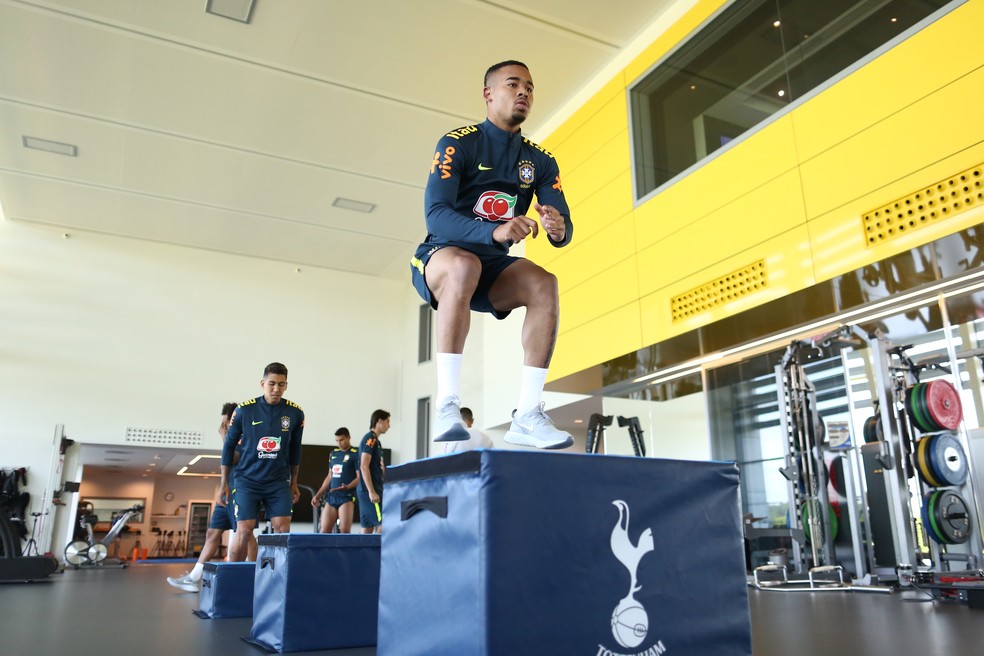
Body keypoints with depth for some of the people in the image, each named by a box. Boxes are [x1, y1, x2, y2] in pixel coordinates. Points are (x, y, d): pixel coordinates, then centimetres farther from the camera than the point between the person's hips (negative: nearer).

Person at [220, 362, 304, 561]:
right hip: (248, 480, -2)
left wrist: (294, 482, 12)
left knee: (283, 530, -5)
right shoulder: (244, 410, -9)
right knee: (243, 531, -4)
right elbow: (229, 445, 2)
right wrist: (224, 482, 4)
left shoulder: (295, 413, -4)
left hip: (279, 482, 2)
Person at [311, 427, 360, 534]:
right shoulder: (333, 454, 16)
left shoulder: (356, 454, -4)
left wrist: (347, 487, -26)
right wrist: (318, 495, 19)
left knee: (344, 530, -12)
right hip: (331, 496, 7)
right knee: (324, 531, 2)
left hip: (347, 497, -6)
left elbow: (360, 477, -10)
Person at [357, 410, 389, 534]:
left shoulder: (375, 440, 18)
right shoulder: (370, 439, -10)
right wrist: (371, 491, -21)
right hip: (370, 490, -9)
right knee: (383, 524, -10)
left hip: (367, 491, 9)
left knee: (368, 528, 8)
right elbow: (364, 466, -18)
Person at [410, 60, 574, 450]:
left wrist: (558, 230, -30)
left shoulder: (540, 161, 6)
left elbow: (564, 229, -4)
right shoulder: (458, 144, -9)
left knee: (544, 284, -25)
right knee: (465, 266, -38)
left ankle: (527, 416, -24)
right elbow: (435, 215, -23)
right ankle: (447, 406, -37)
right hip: (439, 258, -4)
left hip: (493, 265, 5)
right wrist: (494, 231, -39)